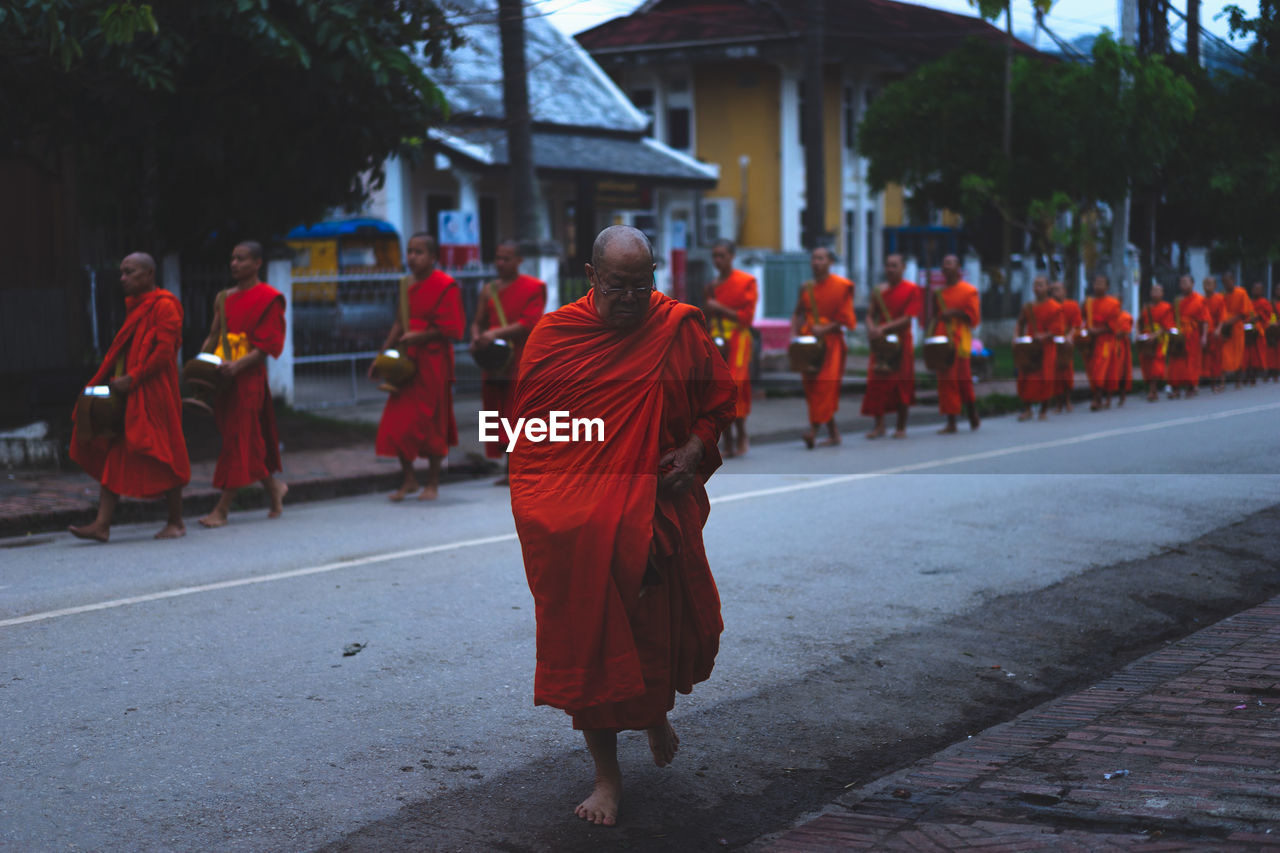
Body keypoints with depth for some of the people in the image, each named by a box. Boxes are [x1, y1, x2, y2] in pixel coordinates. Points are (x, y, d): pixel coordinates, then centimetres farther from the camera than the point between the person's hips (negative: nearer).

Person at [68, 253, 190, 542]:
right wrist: (114, 377, 6)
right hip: (126, 393, 9)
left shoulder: (164, 306, -10)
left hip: (153, 394, -9)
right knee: (113, 456, 2)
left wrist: (132, 378, -19)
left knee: (160, 455, -2)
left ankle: (176, 521, 11)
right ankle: (102, 524, -1)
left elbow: (165, 351, -18)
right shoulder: (134, 306, 17)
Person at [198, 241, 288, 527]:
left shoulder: (268, 298, -5)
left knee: (238, 440, -7)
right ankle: (274, 487, 31)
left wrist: (238, 364, -24)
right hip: (225, 375, 7)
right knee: (249, 440, 12)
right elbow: (214, 336, 17)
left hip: (249, 377, -7)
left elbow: (268, 343, -12)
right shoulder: (225, 298, 16)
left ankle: (222, 509, -8)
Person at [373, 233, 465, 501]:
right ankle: (408, 479, 18)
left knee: (430, 424, 0)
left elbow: (452, 330, -13)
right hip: (406, 361, 7)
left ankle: (432, 483, 13)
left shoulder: (445, 286, -10)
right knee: (397, 421, 3)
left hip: (432, 363, -7)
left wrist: (420, 336, -21)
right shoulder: (408, 285, 13)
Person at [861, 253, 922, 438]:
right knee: (878, 381, -2)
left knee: (901, 384, 1)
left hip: (901, 341, -4)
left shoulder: (911, 290, -5)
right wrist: (871, 328, -13)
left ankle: (901, 427, 10)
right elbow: (871, 314, 10)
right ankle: (879, 424, 6)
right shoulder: (880, 290, 10)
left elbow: (907, 319, -12)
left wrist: (883, 328, -20)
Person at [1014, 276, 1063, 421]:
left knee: (1045, 379, -1)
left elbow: (1058, 329, -8)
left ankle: (1044, 410, 9)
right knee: (1026, 378, -2)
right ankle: (1026, 410, 4)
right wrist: (1019, 337, 4)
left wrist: (1044, 336, -22)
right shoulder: (1028, 307, 9)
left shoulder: (1054, 308, -4)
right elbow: (1021, 324, 19)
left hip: (1046, 347, -3)